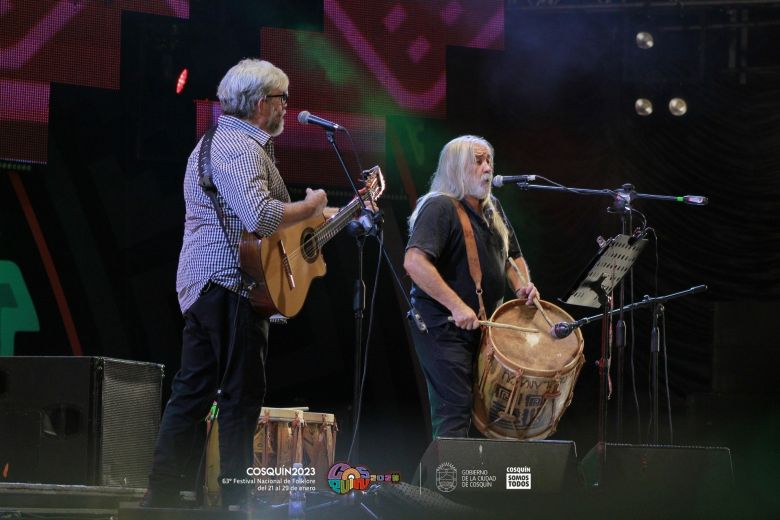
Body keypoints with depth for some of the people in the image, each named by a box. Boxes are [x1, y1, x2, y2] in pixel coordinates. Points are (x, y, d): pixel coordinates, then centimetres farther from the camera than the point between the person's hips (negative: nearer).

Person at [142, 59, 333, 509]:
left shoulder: (218, 142, 21)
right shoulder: (241, 149, -15)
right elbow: (261, 217, -30)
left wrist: (329, 215, 25)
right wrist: (311, 206, -13)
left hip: (200, 286, 11)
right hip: (232, 289, -11)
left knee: (193, 393, 11)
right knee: (242, 396, -5)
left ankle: (162, 496, 11)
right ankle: (236, 501, -2)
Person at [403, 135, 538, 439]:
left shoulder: (492, 209, 15)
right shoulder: (439, 208, -12)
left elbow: (512, 255, 28)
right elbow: (414, 262, -26)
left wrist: (521, 285, 5)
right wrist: (457, 306, -30)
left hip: (485, 323, 8)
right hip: (444, 326, -8)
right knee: (455, 409, -12)